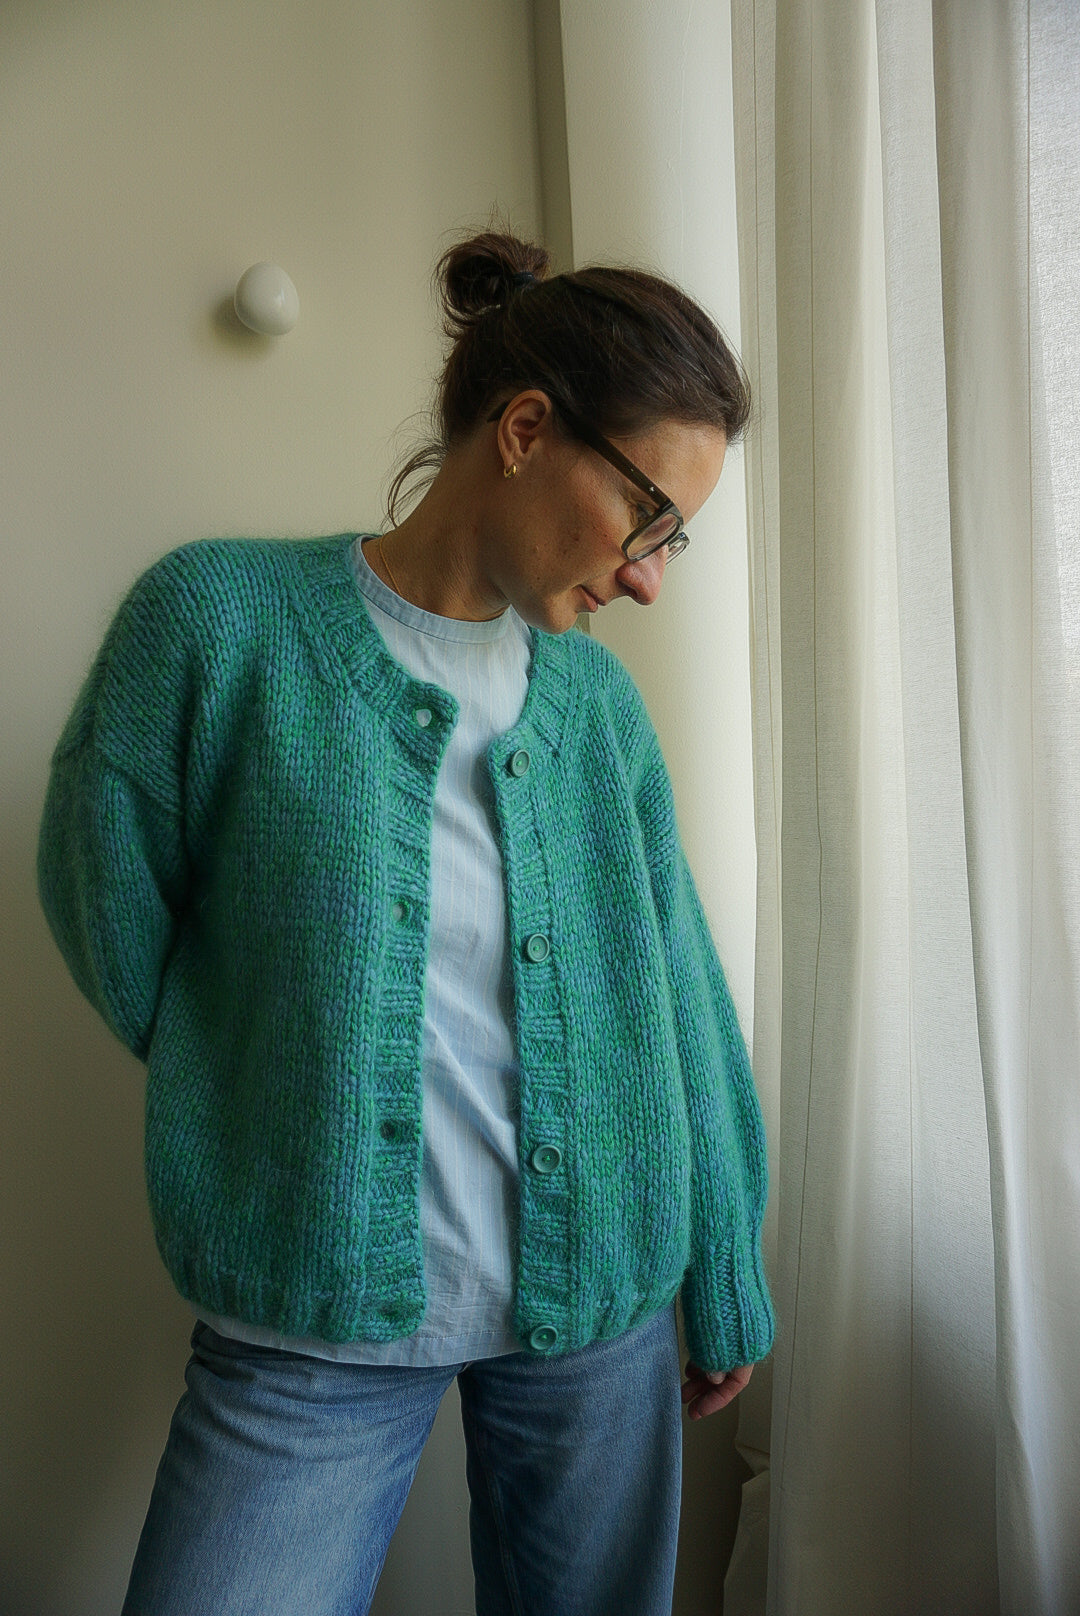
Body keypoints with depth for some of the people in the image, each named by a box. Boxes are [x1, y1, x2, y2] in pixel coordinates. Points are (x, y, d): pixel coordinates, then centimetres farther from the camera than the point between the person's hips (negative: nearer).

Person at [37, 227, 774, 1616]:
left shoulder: (601, 700, 0)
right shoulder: (222, 618, -11)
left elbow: (684, 1004, 4)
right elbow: (110, 924, -5)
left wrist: (725, 1284, 11)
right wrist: (291, 1117, -1)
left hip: (602, 1305, 4)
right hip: (311, 1326, -3)